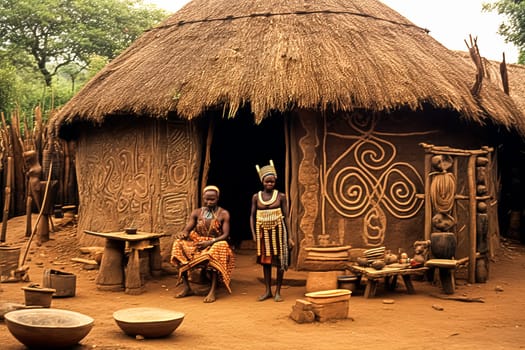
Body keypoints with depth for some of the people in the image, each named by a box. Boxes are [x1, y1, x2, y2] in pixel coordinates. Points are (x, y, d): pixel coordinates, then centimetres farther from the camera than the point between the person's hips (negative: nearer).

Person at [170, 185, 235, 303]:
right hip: (197, 243, 4)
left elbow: (225, 235, -8)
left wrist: (210, 242, -23)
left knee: (215, 250, -39)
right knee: (179, 244, -24)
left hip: (215, 244, -3)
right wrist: (182, 234, -23)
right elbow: (187, 229, 3)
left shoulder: (223, 214, 1)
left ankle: (212, 291, -39)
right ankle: (186, 288, -22)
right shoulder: (197, 213, 10)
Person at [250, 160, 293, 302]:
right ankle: (267, 291, 17)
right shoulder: (256, 197, 2)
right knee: (265, 261, 8)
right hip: (263, 232, 2)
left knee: (279, 261, 1)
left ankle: (278, 292, 10)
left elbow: (286, 217, -1)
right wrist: (253, 234, -7)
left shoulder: (281, 196, -2)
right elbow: (252, 216, 3)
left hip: (278, 231, -1)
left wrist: (289, 237, -4)